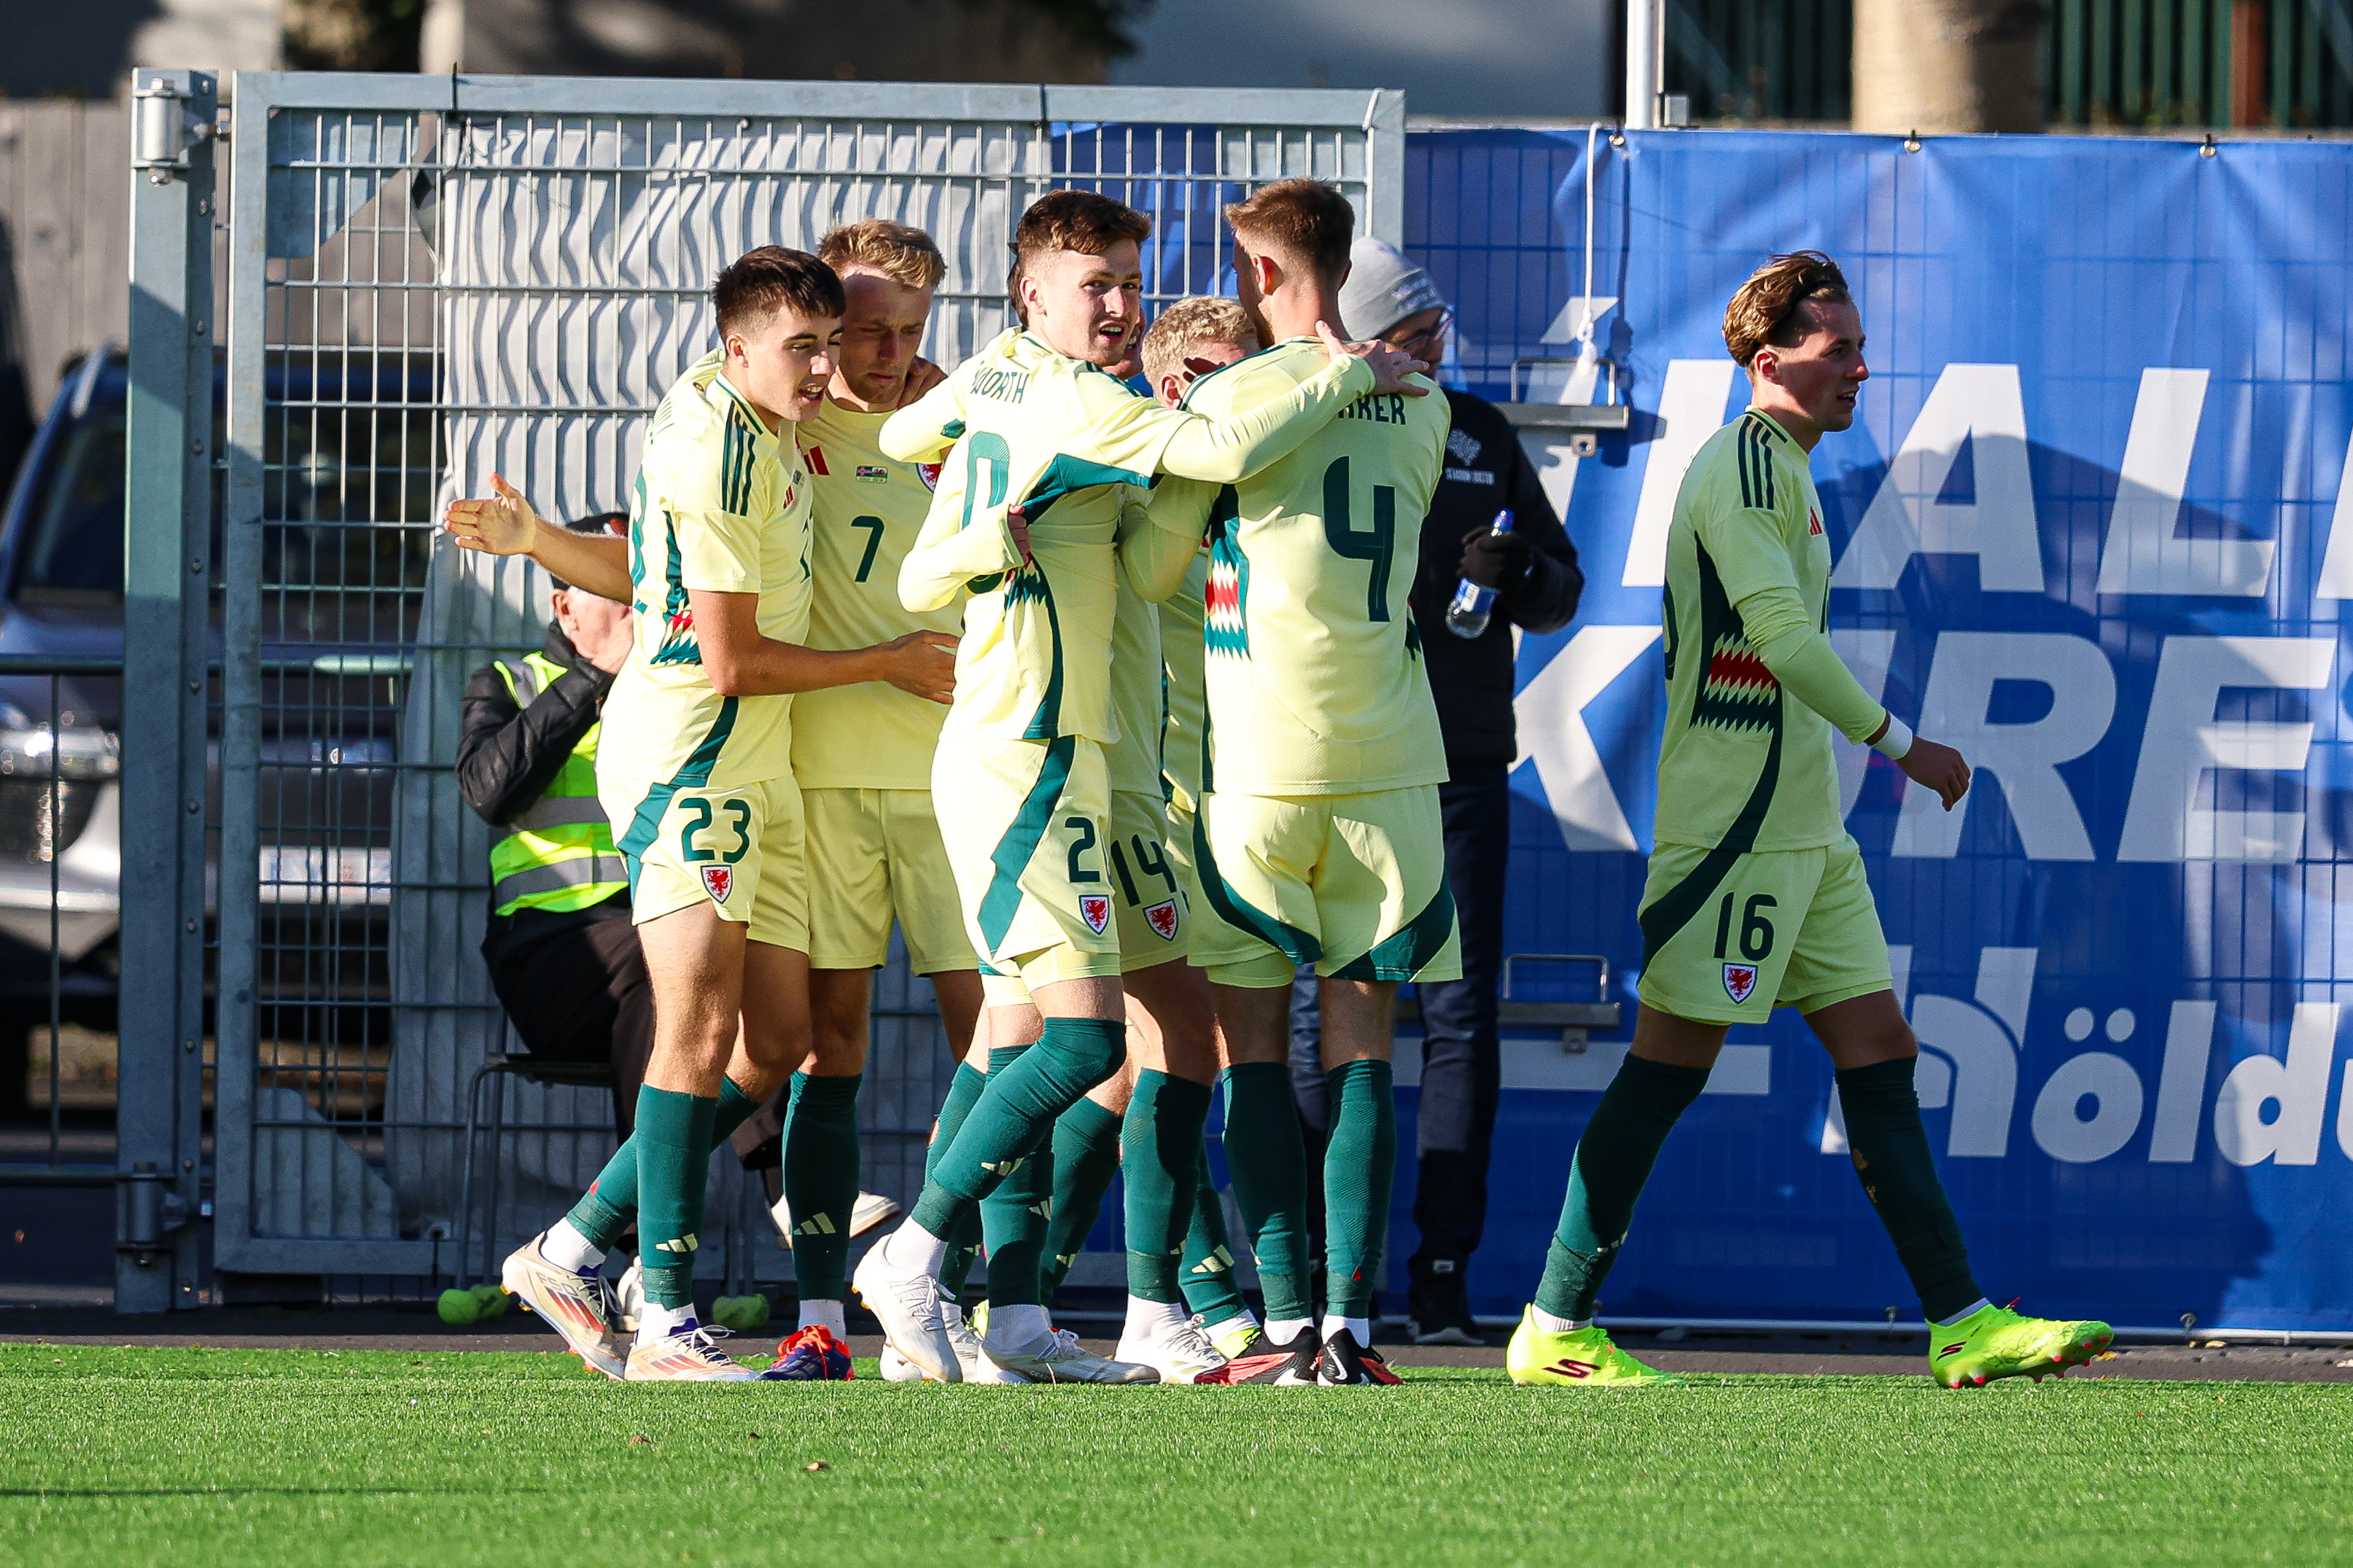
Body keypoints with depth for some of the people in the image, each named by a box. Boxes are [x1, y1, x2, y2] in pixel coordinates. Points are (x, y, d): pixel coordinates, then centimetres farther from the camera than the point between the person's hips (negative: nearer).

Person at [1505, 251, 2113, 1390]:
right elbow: (1780, 631, -20)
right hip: (1733, 819, -10)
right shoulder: (1745, 464, -11)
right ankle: (1555, 1331, -3)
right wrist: (1899, 743, -15)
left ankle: (1963, 1324, 3)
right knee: (1672, 1061, -7)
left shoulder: (1782, 472, 20)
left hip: (1802, 826, 10)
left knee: (1879, 1053, 5)